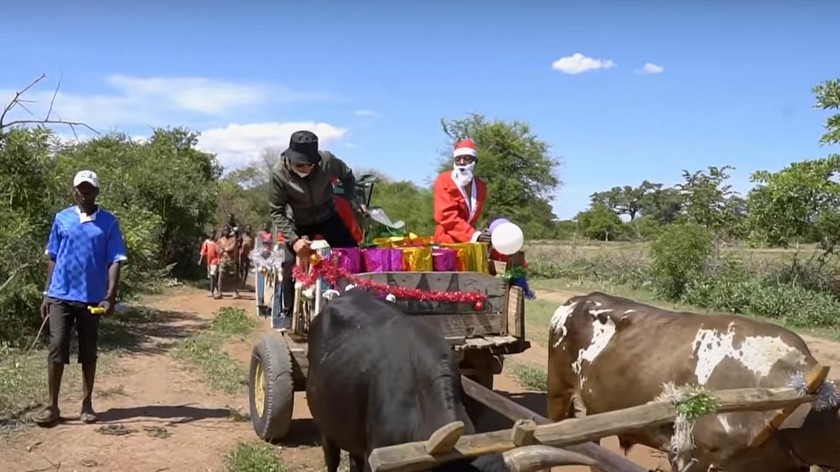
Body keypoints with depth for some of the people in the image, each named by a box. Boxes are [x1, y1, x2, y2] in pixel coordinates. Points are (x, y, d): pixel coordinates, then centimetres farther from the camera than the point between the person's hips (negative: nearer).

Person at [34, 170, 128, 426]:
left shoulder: (109, 222, -1)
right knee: (57, 348, -2)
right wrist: (46, 294, 6)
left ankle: (87, 404, 17)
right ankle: (52, 405, 7)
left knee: (89, 352, 8)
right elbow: (53, 258, 9)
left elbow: (115, 261, -5)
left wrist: (110, 296, -15)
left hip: (92, 297, -1)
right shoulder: (61, 219, 4)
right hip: (61, 295, 1)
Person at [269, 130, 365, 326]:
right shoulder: (279, 173, -30)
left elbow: (347, 176, -3)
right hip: (298, 223, -1)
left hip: (328, 217, 2)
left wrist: (353, 202, -11)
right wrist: (293, 239, -30)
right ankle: (288, 313, 2)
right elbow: (277, 212, -20)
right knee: (291, 264, -14)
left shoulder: (327, 160, -28)